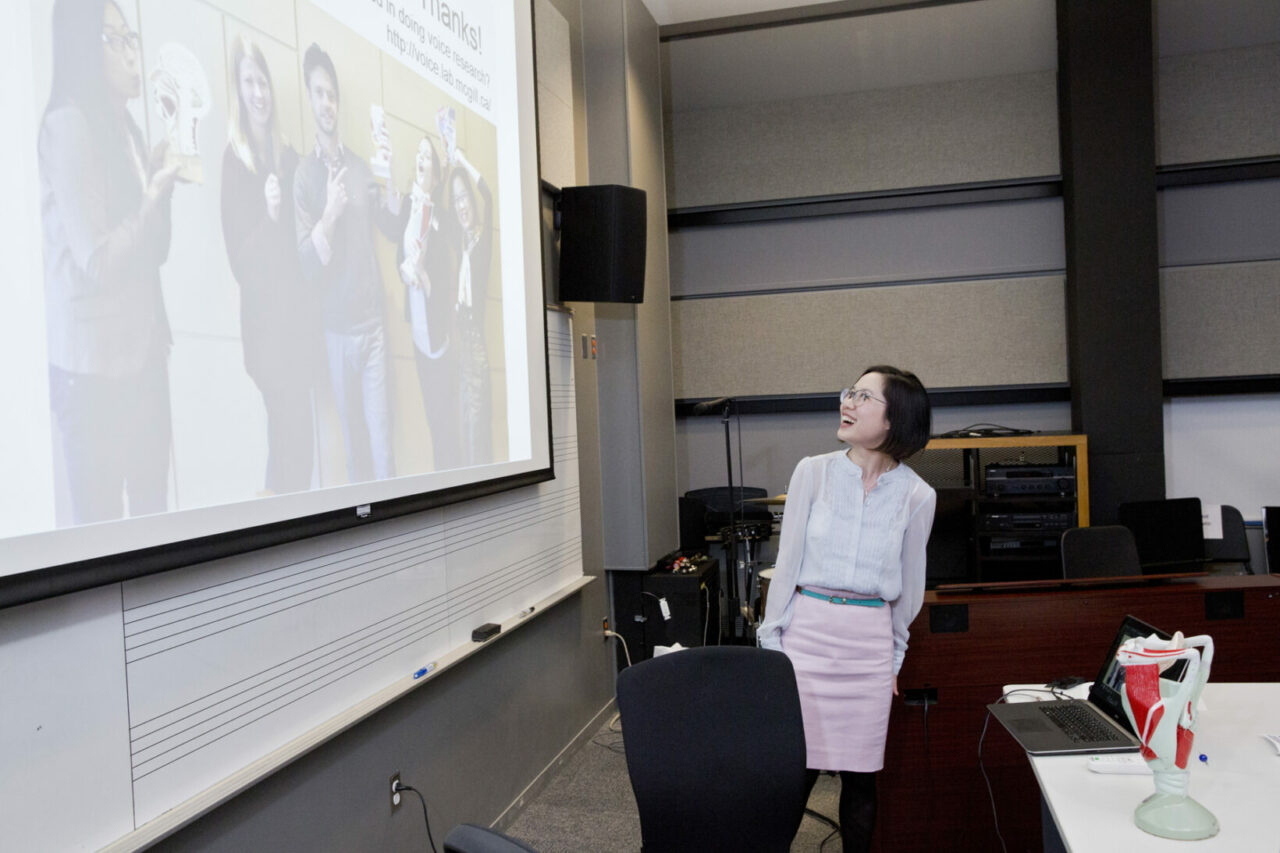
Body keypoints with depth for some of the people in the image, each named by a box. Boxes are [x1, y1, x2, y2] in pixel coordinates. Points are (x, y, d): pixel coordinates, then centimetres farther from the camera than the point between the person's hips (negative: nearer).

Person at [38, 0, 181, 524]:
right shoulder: (68, 126, -10)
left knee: (151, 514, 9)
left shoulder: (126, 128, 15)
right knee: (100, 526, -1)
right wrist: (157, 191, -6)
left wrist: (163, 180, 6)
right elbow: (98, 259, -15)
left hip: (143, 356, 8)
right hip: (93, 369, -7)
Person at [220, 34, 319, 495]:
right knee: (289, 430, -5)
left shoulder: (288, 155, 12)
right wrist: (270, 216, -22)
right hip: (264, 315, -6)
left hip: (298, 309, 6)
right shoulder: (233, 161, -6)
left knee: (299, 429, 9)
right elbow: (238, 255, -10)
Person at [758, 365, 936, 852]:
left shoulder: (917, 496, 0)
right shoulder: (813, 472, -1)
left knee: (860, 772, 9)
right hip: (808, 628, -1)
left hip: (870, 642, 1)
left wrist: (895, 655, 16)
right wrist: (771, 643, 0)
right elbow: (788, 561, 1)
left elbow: (909, 584, 10)